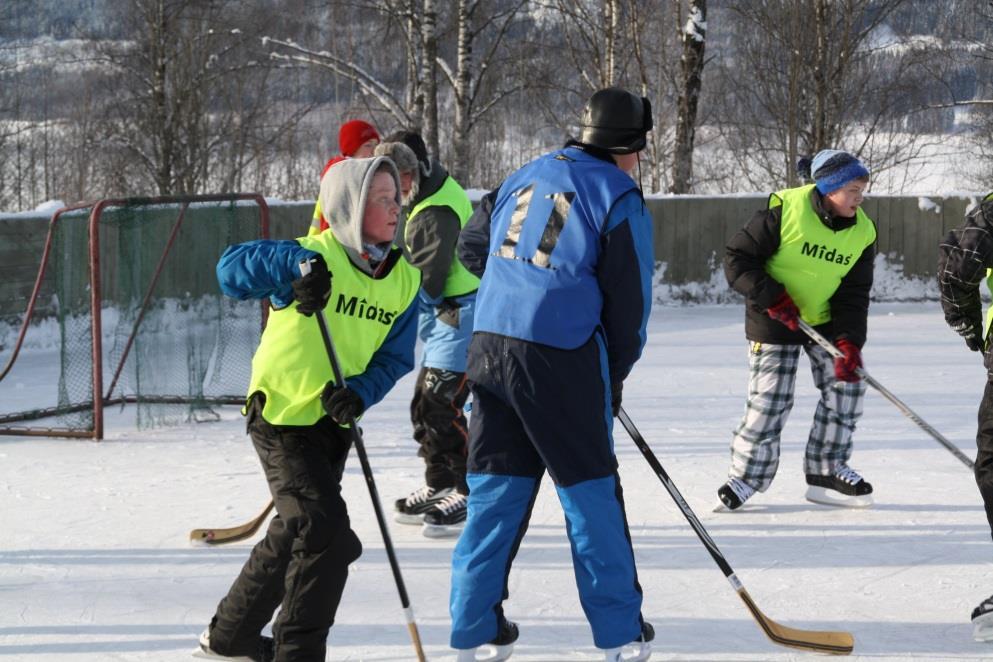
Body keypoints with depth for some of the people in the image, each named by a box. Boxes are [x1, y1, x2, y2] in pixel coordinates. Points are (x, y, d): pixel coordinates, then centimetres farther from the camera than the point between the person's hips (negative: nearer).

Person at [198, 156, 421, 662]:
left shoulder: (405, 279, 0)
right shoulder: (314, 258, -18)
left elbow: (394, 357, 0)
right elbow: (232, 269, -28)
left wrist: (360, 392, -19)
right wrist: (293, 265, -45)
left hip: (334, 424, 7)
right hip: (281, 416, -7)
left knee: (295, 533, 20)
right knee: (326, 534, -15)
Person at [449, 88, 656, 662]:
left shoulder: (525, 177, 15)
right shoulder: (619, 197, -4)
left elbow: (472, 246, 25)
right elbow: (630, 300, -3)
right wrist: (616, 375, 10)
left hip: (491, 347, 6)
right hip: (562, 356, -5)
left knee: (497, 484, 12)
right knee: (591, 490, 4)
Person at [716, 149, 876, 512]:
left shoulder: (862, 232, -7)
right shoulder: (786, 210, -22)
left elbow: (853, 295, -5)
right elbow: (737, 258, -17)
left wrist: (849, 342, -18)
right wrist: (771, 296, -25)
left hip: (825, 320, 5)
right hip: (774, 320, -5)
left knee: (848, 381, -4)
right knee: (770, 399, -7)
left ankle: (827, 471, 11)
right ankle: (745, 475, 10)